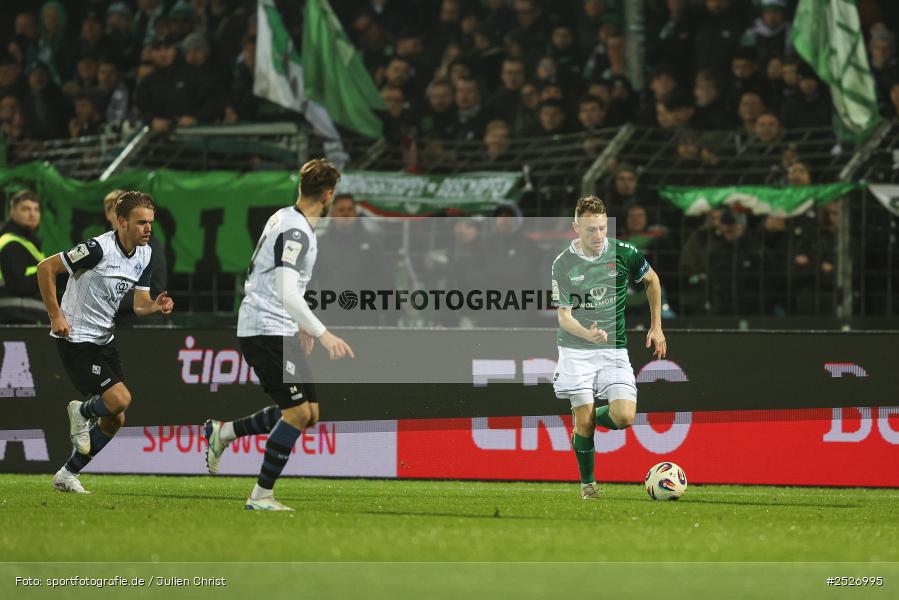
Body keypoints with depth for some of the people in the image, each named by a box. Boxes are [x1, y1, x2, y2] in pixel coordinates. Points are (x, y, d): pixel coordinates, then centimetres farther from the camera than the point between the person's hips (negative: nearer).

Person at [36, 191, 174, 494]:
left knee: (115, 420, 6)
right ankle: (82, 413, 12)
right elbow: (46, 268, -17)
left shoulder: (144, 254, 3)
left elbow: (139, 304, 8)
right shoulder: (99, 248, -22)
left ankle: (68, 475, 22)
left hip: (104, 340, 8)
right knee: (120, 399, -21)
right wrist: (55, 316, -18)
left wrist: (156, 307, -16)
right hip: (76, 340, -8)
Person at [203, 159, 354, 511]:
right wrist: (323, 334, -32)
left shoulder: (285, 219, 13)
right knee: (297, 413, -13)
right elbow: (288, 294, -28)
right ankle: (261, 495, -6)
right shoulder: (296, 231, -18)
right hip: (266, 331, -10)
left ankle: (223, 433, 22)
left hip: (278, 330, 10)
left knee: (308, 413, 9)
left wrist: (299, 325, 31)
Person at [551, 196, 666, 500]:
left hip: (614, 349, 1)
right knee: (584, 421, -8)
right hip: (576, 351, -1)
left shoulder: (622, 253, -3)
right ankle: (587, 484, 13)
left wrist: (656, 326, 16)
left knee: (624, 417, -14)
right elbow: (564, 315, -7)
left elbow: (652, 280, 15)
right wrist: (587, 334, -27)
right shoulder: (563, 265, -6)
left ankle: (588, 419, 20)